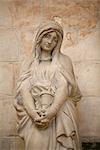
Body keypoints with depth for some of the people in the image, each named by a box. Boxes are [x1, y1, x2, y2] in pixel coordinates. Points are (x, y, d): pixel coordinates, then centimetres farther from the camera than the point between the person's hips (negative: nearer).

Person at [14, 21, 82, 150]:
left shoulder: (63, 60, 12)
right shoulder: (31, 63, 16)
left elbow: (64, 87, -2)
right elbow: (24, 89, 2)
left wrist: (51, 113, -18)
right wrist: (33, 114, -16)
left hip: (59, 114, -1)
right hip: (34, 117, 1)